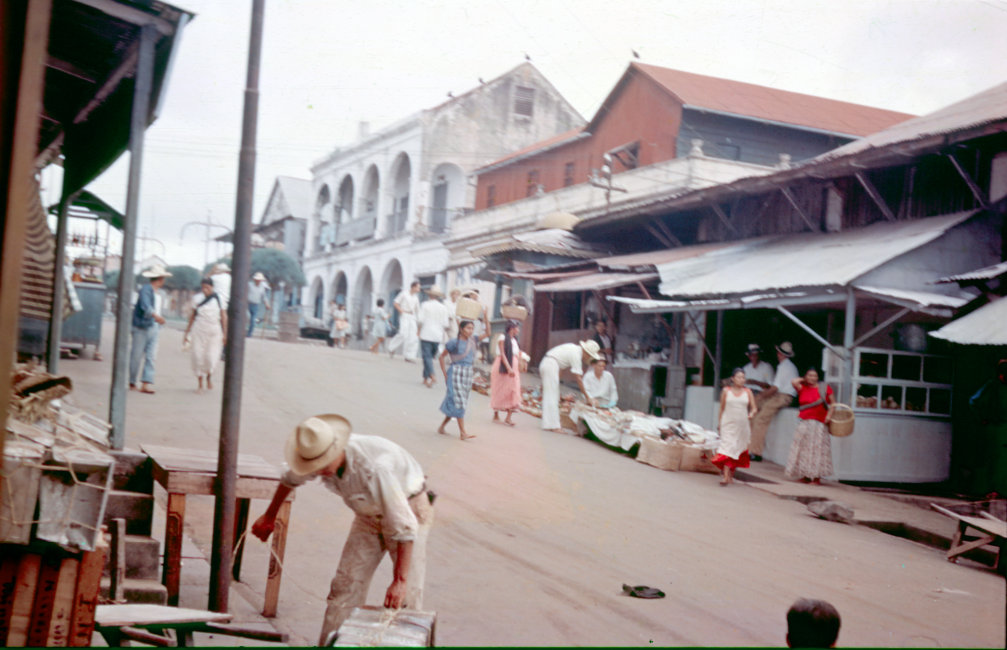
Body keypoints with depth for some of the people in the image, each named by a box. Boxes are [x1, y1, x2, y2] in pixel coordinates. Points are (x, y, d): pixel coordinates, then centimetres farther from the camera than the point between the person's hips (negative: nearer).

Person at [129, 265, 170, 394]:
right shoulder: (145, 289, -11)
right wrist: (155, 315, -42)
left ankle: (147, 383, -9)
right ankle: (132, 383, 10)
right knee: (137, 356, -1)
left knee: (151, 356, -4)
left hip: (154, 328, 7)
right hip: (142, 328, -7)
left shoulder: (158, 293, 17)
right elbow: (145, 306, -27)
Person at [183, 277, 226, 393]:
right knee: (198, 356, 0)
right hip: (198, 330, 1)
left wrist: (225, 333, -1)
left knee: (211, 357, -6)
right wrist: (187, 333, 12)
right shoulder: (197, 298, 3)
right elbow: (193, 316, 11)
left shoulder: (218, 299, -1)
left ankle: (209, 377, 27)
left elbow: (223, 316, 3)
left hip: (214, 331, -1)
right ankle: (200, 384, 12)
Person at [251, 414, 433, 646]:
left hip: (410, 507, -6)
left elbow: (404, 525, -36)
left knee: (406, 596, -16)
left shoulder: (374, 468, -39)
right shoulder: (318, 454, -17)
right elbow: (291, 478, 9)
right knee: (345, 586, -2)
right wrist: (269, 516, 23)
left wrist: (400, 581, -36)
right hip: (369, 514, 6)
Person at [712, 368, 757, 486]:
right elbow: (722, 409, 8)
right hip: (728, 424, -2)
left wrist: (751, 413, -16)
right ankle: (725, 476, -19)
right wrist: (720, 424, 5)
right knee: (727, 447, -13)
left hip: (742, 425, 2)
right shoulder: (726, 391, 3)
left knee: (738, 450, 7)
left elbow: (754, 407, 6)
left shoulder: (747, 392, 6)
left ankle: (731, 474, 21)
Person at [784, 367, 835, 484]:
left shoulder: (825, 388, 5)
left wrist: (829, 415, -7)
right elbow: (794, 382, -12)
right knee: (804, 447, 1)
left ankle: (816, 476, -3)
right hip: (804, 422, 1)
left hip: (820, 423, -1)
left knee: (818, 448, -4)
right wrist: (804, 380, 6)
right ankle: (805, 475, 6)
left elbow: (832, 404, 8)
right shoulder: (802, 388, 6)